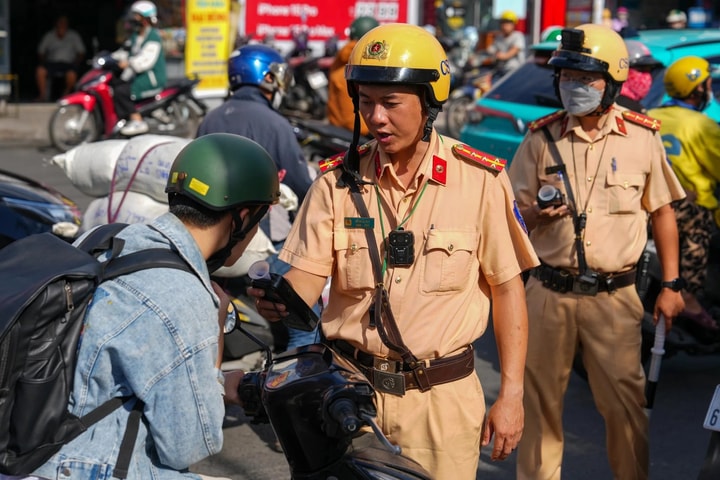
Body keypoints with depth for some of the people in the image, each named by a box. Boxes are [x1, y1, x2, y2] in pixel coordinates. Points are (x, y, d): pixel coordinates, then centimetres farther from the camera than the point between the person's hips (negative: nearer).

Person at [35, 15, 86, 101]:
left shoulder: (73, 36, 7)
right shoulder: (49, 36, 8)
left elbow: (81, 53, 7)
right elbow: (40, 52, 13)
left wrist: (75, 64, -7)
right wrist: (44, 63, -4)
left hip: (68, 64, -1)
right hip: (52, 63, 1)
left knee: (72, 74, -37)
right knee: (40, 70, -31)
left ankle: (66, 95, -8)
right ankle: (43, 95, -19)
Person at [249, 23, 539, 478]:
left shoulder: (480, 180, -7)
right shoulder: (337, 181, -2)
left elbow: (507, 288, -2)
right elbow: (305, 278, -7)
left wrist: (511, 394, -3)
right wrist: (278, 301, -31)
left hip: (442, 394, -1)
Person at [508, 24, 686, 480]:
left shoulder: (642, 137, 0)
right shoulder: (542, 138, 2)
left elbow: (662, 211, 9)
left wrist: (671, 285, 5)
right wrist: (538, 213, -17)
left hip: (614, 295, -1)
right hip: (549, 292, 1)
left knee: (625, 402, 1)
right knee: (539, 398, 9)